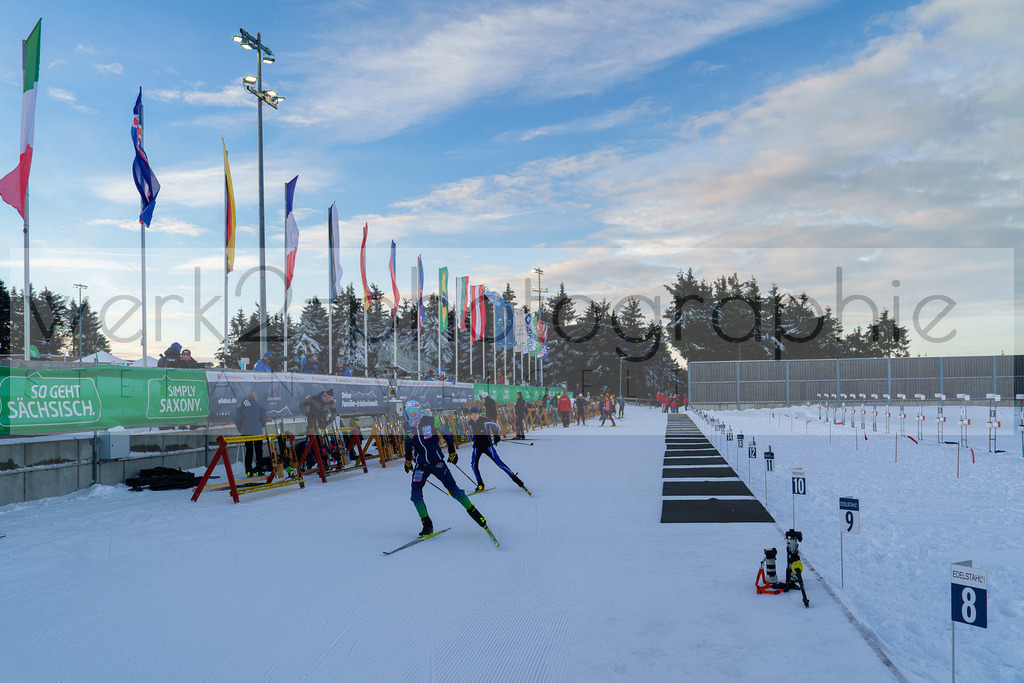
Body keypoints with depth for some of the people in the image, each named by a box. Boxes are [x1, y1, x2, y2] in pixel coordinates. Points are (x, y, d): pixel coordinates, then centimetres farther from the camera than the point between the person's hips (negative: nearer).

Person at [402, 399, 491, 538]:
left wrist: (452, 452, 7)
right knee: (416, 495, -12)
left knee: (453, 489, -7)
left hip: (437, 462, -3)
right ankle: (427, 525, 1)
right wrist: (408, 461, 27)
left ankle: (473, 511, 12)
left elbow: (447, 434, 3)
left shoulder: (432, 421, -10)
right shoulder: (407, 427, 1)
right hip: (420, 465, 3)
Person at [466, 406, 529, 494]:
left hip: (487, 446, -4)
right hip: (477, 447, 4)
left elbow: (495, 425, 1)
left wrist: (497, 435, 6)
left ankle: (516, 479, -1)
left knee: (499, 463, -7)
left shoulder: (484, 421, -16)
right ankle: (480, 484, 2)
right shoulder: (470, 423, -2)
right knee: (474, 465, -14)